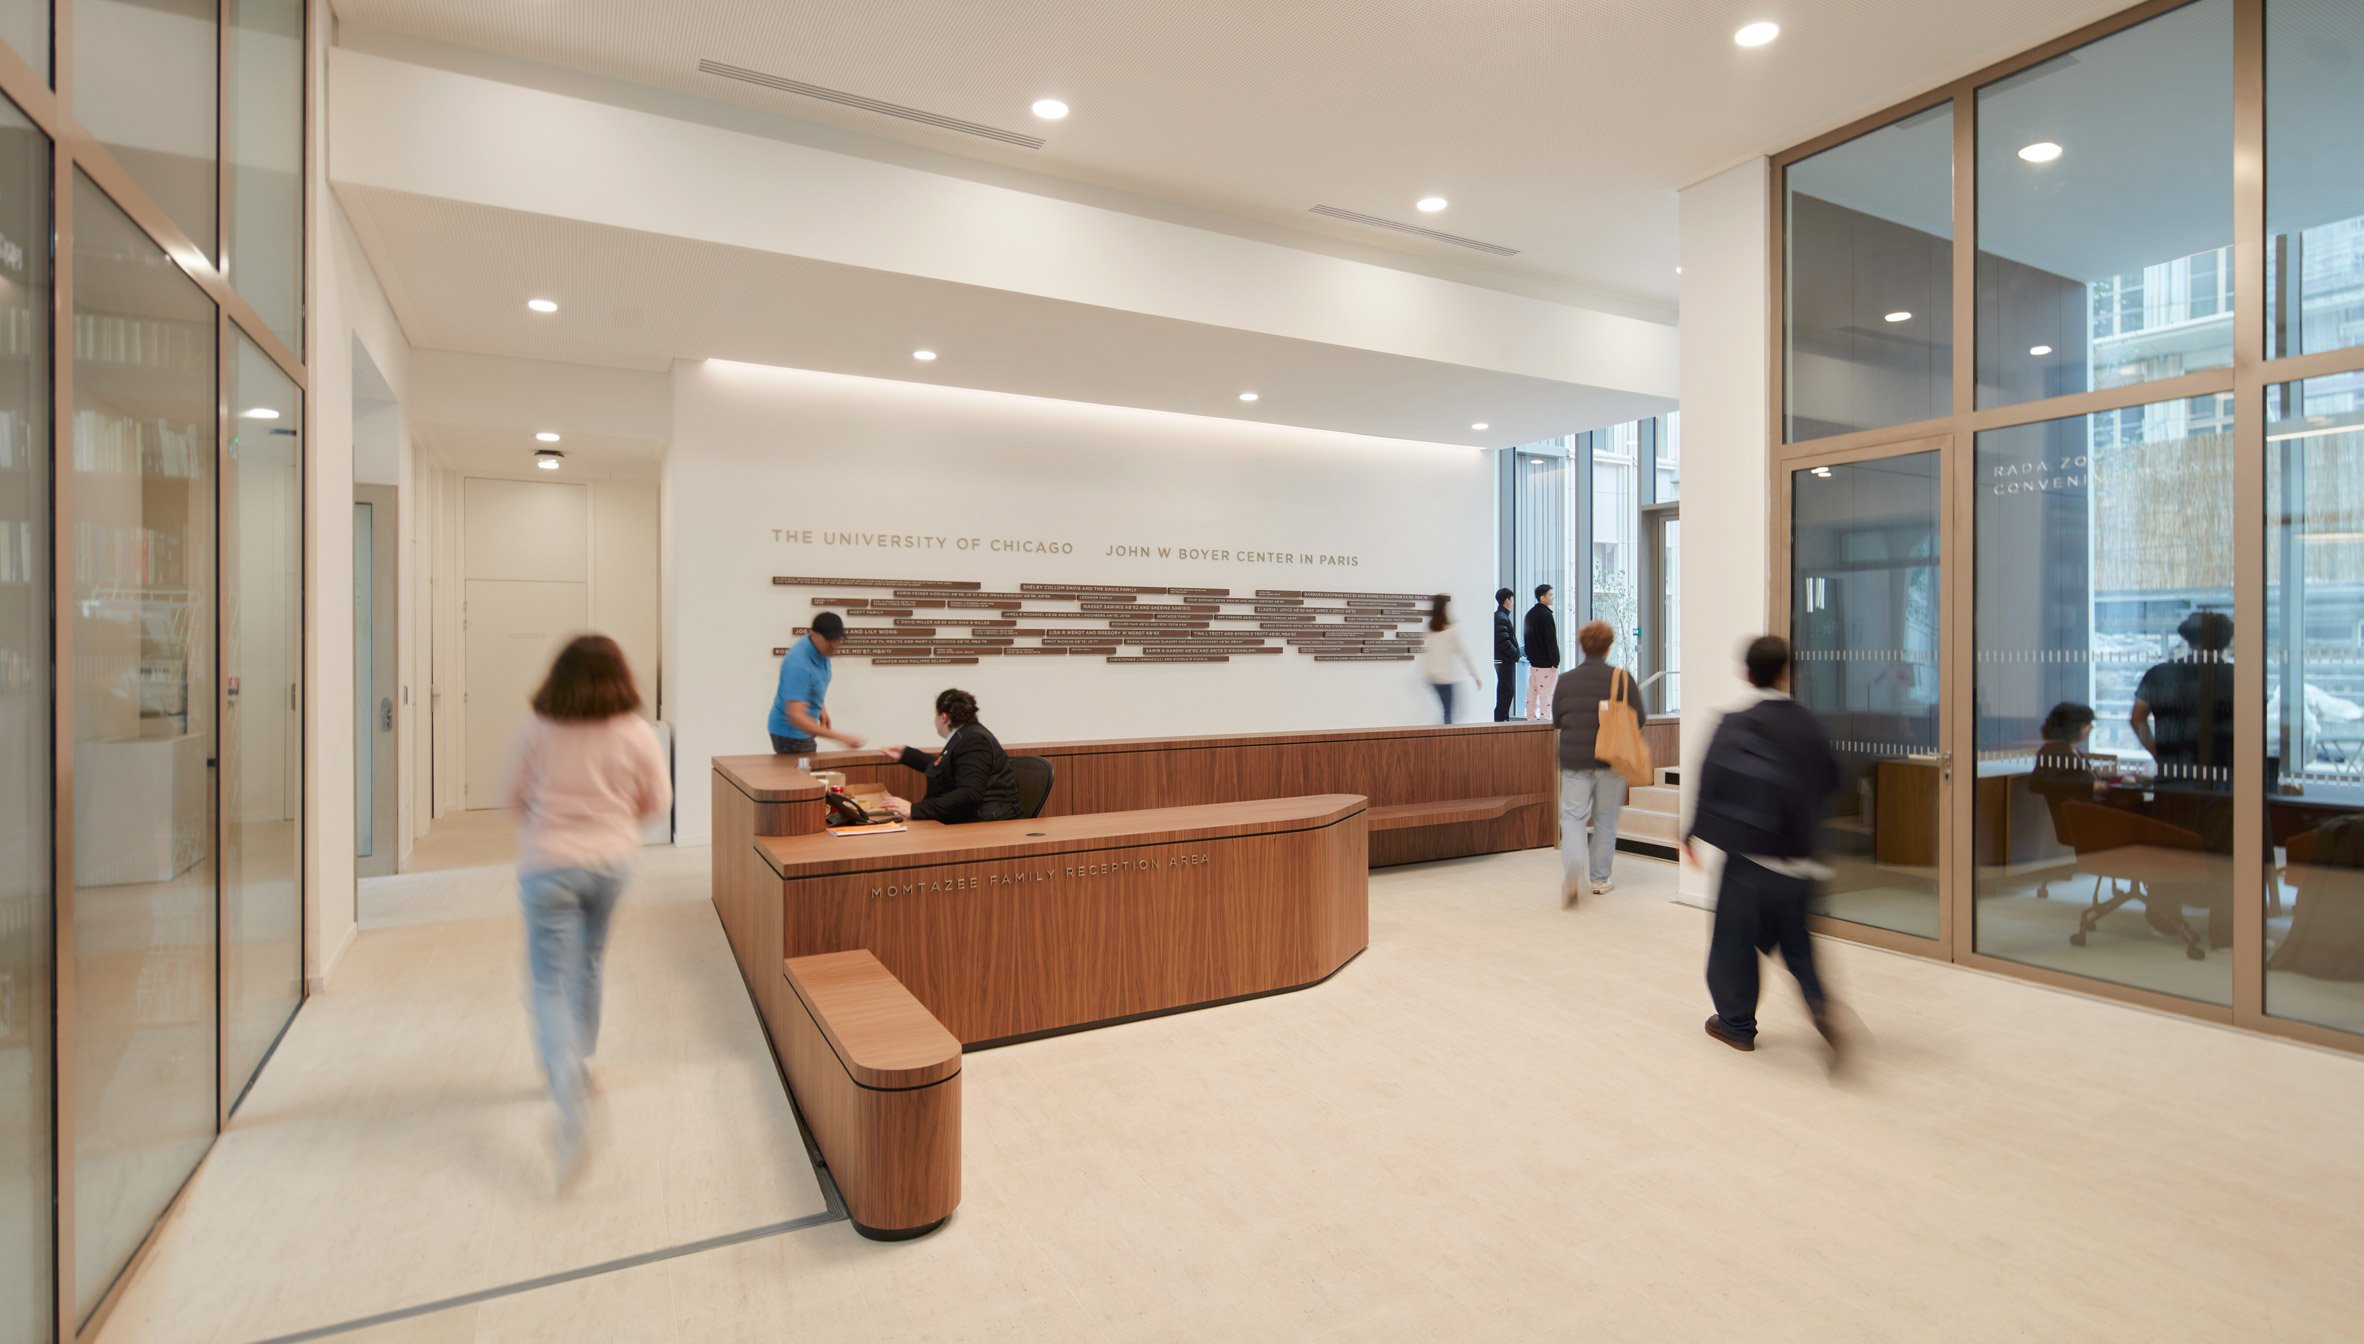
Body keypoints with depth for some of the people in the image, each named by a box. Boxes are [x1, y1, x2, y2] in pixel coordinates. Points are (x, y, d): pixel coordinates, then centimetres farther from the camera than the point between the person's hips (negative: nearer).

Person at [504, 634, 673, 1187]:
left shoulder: (535, 731, -10)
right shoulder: (635, 733, -9)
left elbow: (514, 798, 2)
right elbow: (658, 799, 0)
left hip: (548, 866, -2)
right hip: (610, 862, 2)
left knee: (551, 985, 1)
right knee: (589, 965, 24)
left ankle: (570, 1111, -15)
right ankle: (579, 1063, 41)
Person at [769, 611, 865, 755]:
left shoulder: (822, 650, -6)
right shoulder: (799, 664, -33)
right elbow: (795, 716, -39)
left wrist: (821, 709, 3)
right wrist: (839, 737, -43)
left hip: (803, 729, 9)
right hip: (790, 732, -9)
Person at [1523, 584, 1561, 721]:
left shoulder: (1530, 614, 12)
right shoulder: (1546, 615, -16)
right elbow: (1551, 640, -18)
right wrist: (1555, 661, -14)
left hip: (1533, 661, 9)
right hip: (1546, 662, -9)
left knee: (1532, 692, 12)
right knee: (1546, 694, -5)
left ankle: (1531, 719, 17)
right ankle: (1544, 719, -4)